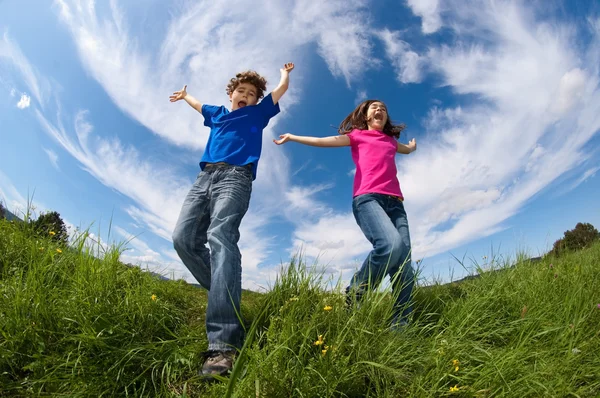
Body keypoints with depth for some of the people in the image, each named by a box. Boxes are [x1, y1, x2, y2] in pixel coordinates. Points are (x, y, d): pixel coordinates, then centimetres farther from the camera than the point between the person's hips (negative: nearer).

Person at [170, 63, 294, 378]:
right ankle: (224, 296, -5)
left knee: (221, 238, -30)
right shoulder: (217, 113, 35)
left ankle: (224, 345, -43)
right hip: (205, 177, 6)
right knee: (183, 238, -17)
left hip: (235, 177, -6)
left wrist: (285, 71, 52)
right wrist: (184, 95, 74)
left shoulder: (257, 114, 25)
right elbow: (198, 104, 56)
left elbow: (283, 87, 32)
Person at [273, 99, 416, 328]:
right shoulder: (358, 135, 19)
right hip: (367, 198, -5)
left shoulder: (390, 140, 32)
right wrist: (292, 137, 22)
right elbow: (323, 141, 19)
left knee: (405, 267, -11)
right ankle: (353, 297, -13)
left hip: (394, 202, 6)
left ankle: (400, 326, -9)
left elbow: (409, 149, 56)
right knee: (391, 244, -32)